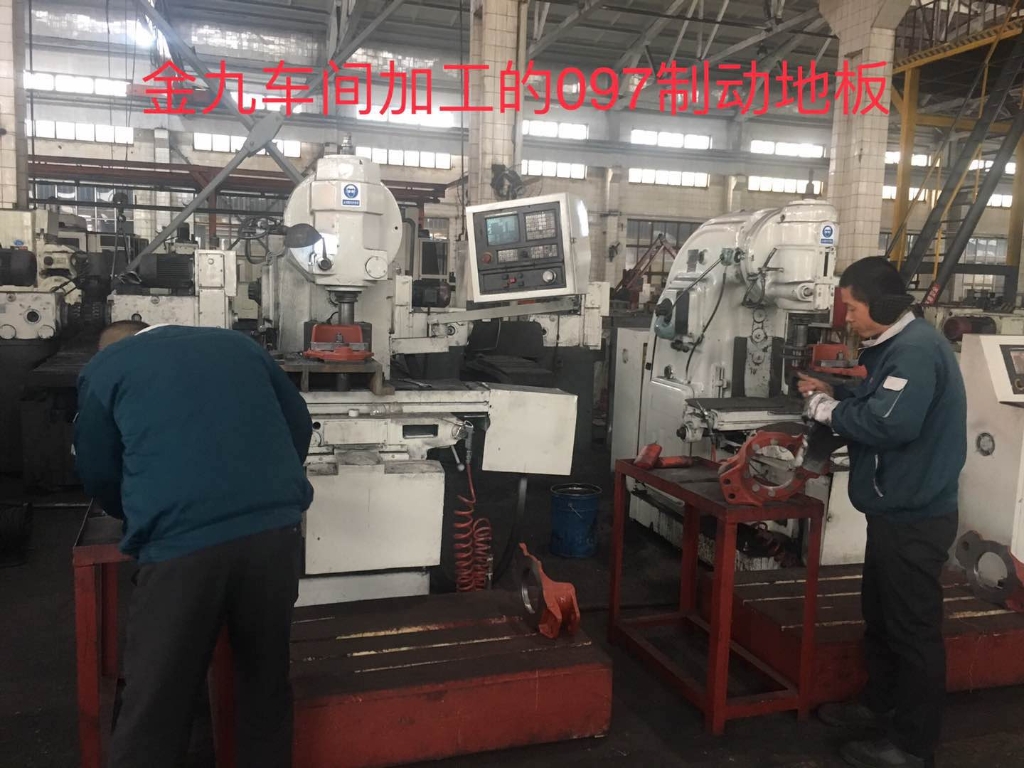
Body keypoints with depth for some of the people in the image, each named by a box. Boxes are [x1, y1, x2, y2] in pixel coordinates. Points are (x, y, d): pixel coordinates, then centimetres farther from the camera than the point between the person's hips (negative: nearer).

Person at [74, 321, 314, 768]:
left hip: (181, 544, -3)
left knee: (154, 706, 11)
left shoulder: (102, 370, 14)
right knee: (267, 678, 22)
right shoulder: (236, 343, 23)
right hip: (275, 530, 4)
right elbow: (299, 425, 25)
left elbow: (97, 475, 17)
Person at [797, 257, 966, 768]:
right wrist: (831, 395, 2)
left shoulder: (916, 349, -22)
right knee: (880, 614, 22)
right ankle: (880, 706, 38)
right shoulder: (892, 346, 11)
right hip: (896, 512, 11)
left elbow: (891, 423, -31)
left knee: (913, 628, 1)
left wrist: (826, 409, -17)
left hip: (915, 518, -10)